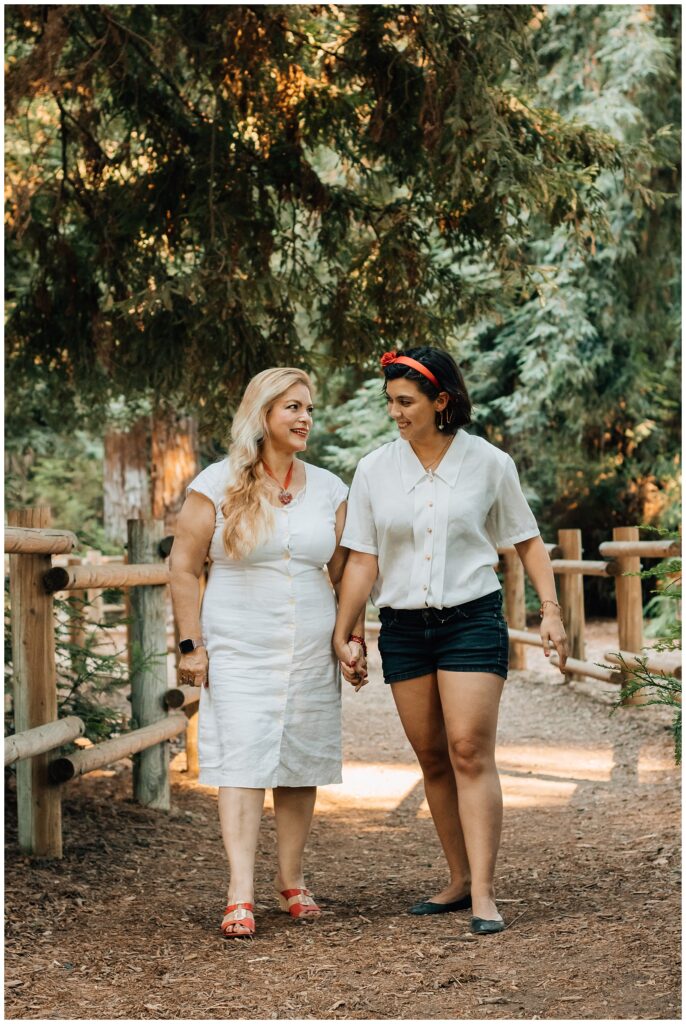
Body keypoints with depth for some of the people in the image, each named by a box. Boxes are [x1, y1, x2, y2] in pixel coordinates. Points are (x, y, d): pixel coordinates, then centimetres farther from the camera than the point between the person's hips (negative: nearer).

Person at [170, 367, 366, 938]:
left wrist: (354, 638, 7)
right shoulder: (218, 485, -2)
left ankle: (292, 880, 20)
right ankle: (241, 896, -13)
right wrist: (192, 644, -5)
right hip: (239, 651, -3)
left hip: (311, 653, 4)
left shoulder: (328, 489, 8)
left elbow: (345, 572, 14)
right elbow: (185, 568, -1)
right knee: (242, 764, -10)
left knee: (302, 766, 7)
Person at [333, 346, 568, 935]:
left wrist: (551, 611, 0)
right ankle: (460, 880, 18)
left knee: (470, 752, -12)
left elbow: (527, 541, 8)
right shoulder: (375, 471, 3)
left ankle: (484, 894, -13)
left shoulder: (489, 464, -2)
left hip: (472, 620, -3)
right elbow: (362, 560, 5)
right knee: (433, 760, 7)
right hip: (403, 628, 3)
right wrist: (342, 635, 0)